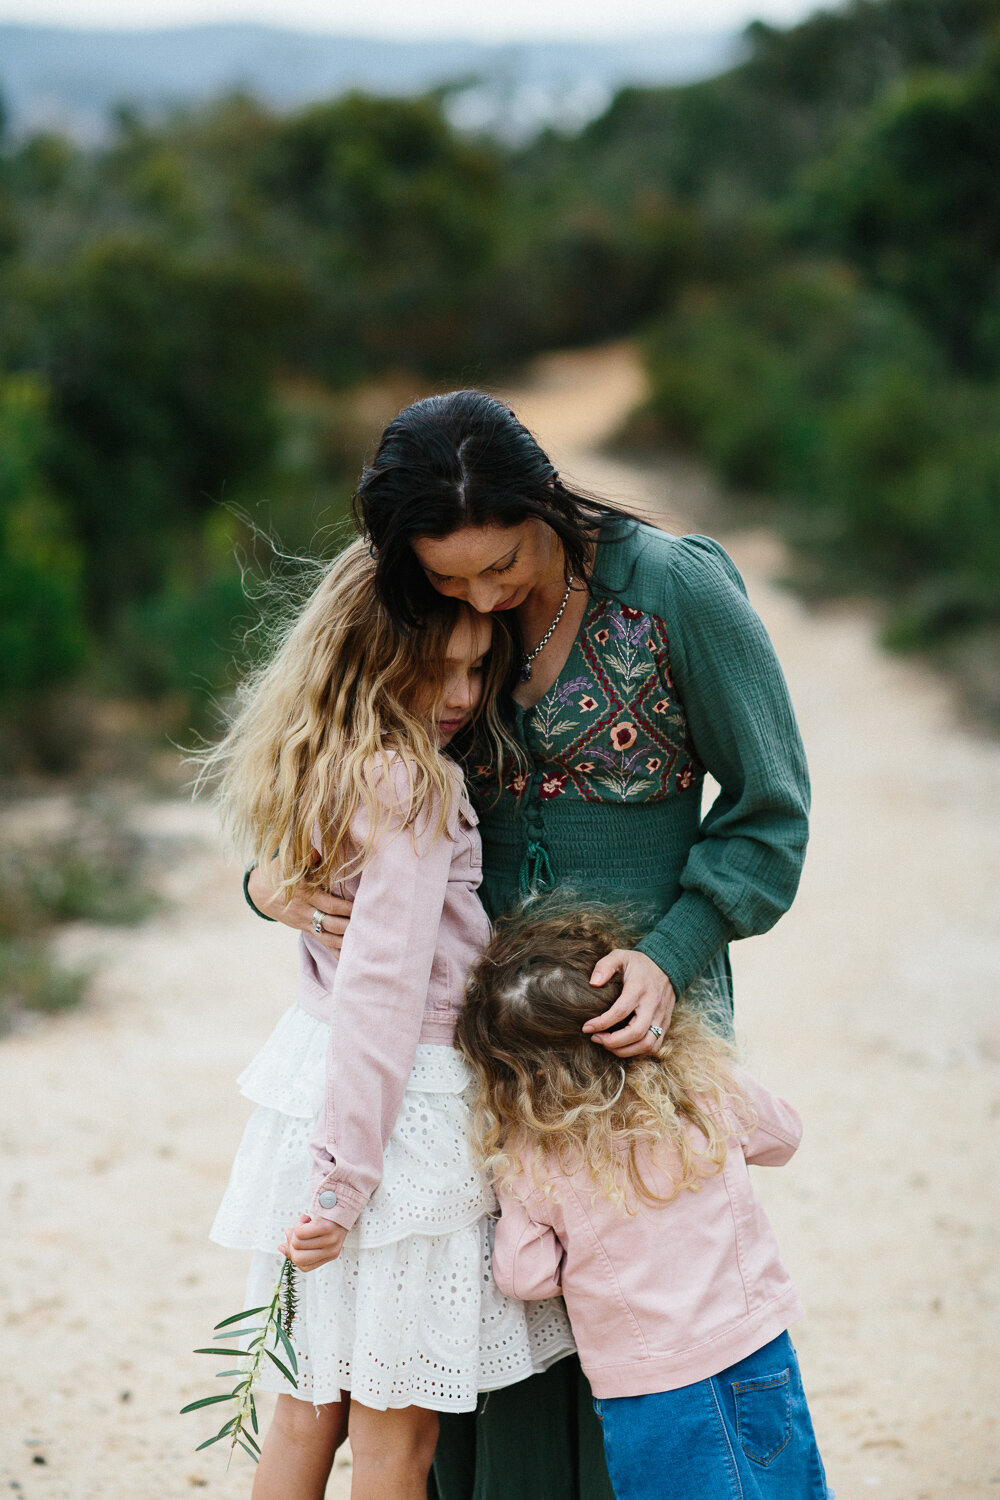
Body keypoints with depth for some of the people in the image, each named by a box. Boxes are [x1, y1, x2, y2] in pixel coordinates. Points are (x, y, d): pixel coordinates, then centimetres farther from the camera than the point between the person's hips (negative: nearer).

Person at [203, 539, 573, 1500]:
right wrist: (348, 1177, -21)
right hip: (405, 1106, -8)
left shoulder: (320, 770, 9)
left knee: (307, 1411, 16)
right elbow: (384, 988, -21)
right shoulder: (415, 785, -18)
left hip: (311, 1074, 8)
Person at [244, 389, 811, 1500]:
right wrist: (270, 881, -9)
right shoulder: (437, 621, 2)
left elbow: (769, 812, -7)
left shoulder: (677, 588, -12)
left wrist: (671, 954, -20)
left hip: (645, 1004, -4)